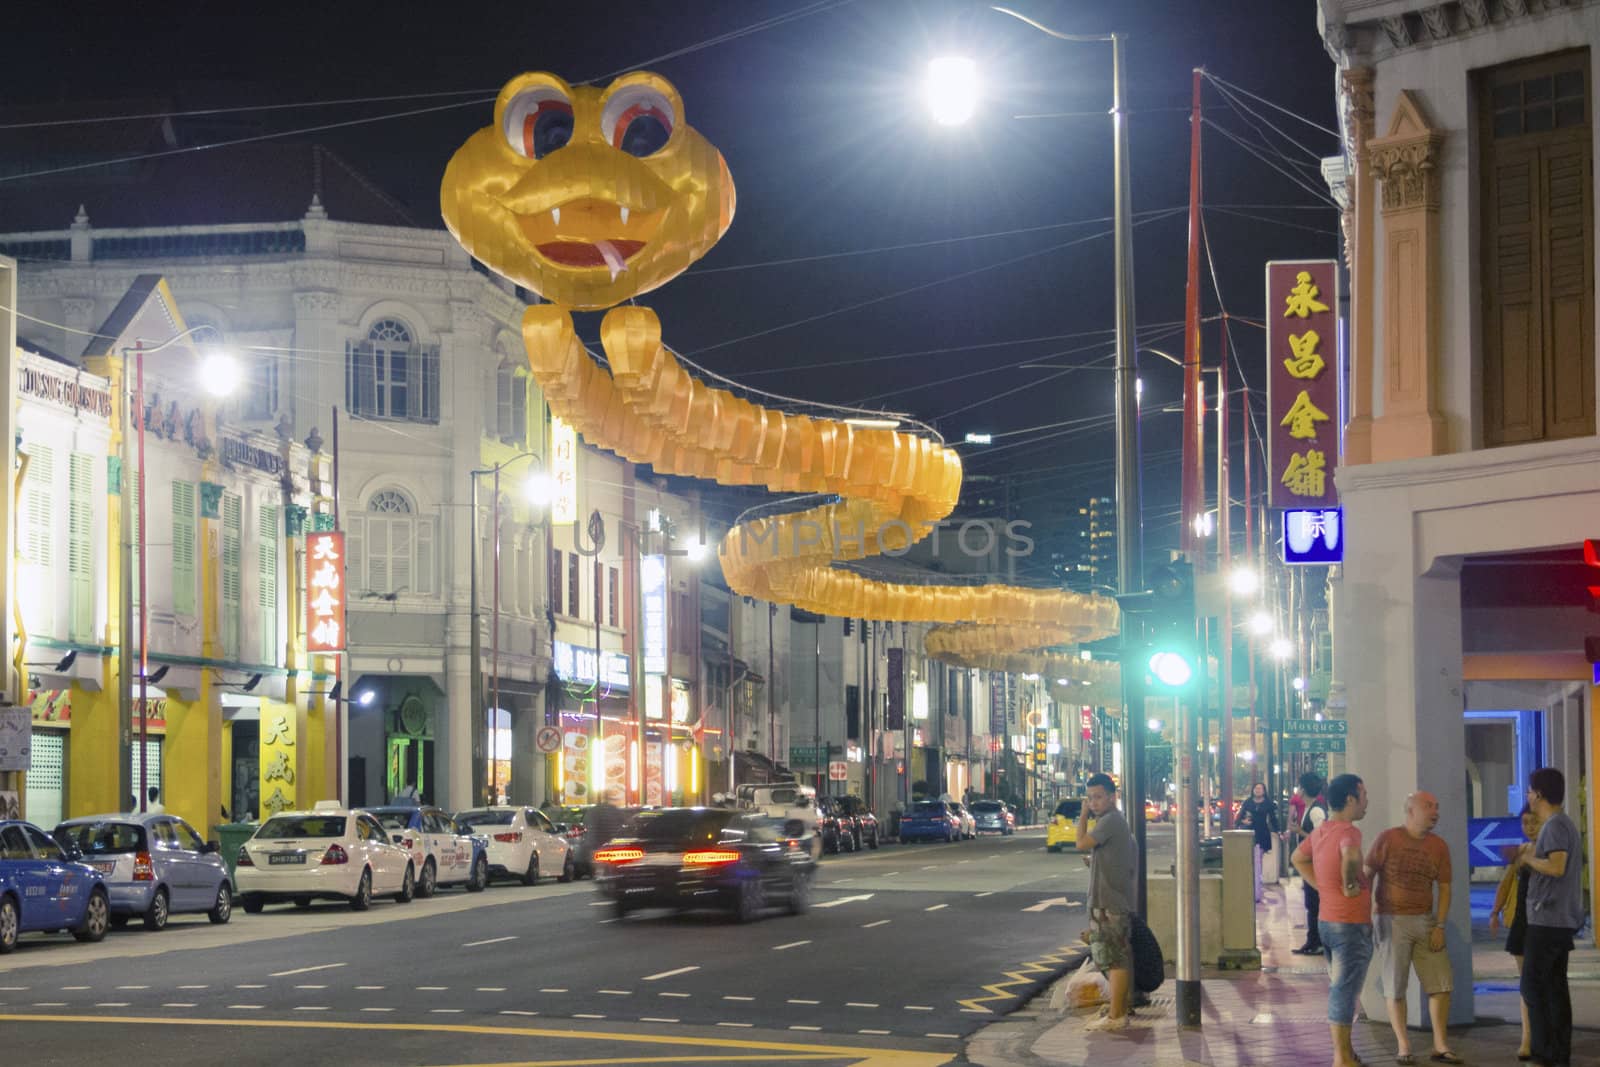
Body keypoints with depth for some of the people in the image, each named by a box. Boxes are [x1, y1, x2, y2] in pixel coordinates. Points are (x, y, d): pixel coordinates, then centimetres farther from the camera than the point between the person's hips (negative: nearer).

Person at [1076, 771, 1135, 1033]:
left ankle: (1116, 1016, -8)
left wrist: (1083, 816, -7)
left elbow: (1082, 844, -20)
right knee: (1118, 959, 12)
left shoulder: (1110, 821, -15)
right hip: (1115, 901, 10)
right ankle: (1118, 1012, 17)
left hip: (1109, 904, -10)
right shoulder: (1116, 821, 18)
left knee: (1115, 960, -9)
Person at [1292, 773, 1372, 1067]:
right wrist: (1350, 885, -24)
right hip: (1351, 924, -9)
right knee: (1345, 991, -5)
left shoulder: (1320, 832, 8)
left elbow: (1298, 858, 25)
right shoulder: (1347, 831, -19)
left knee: (1338, 990, 16)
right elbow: (1351, 856, -41)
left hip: (1327, 921, 9)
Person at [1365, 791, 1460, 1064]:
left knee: (1441, 984, 0)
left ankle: (1440, 1045, 9)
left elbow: (1444, 888, 5)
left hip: (1426, 920, 4)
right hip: (1393, 920, -3)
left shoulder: (1439, 846, 4)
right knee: (1394, 987, 1)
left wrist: (1440, 926, -3)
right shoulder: (1388, 839, -6)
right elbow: (1366, 875, -3)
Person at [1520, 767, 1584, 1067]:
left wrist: (1529, 858, -11)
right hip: (1561, 919, 10)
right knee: (1555, 986, 10)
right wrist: (1526, 860, 12)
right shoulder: (1564, 824, 16)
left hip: (1548, 920, -10)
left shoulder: (1555, 826, -14)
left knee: (1533, 985, -7)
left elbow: (1557, 867, -26)